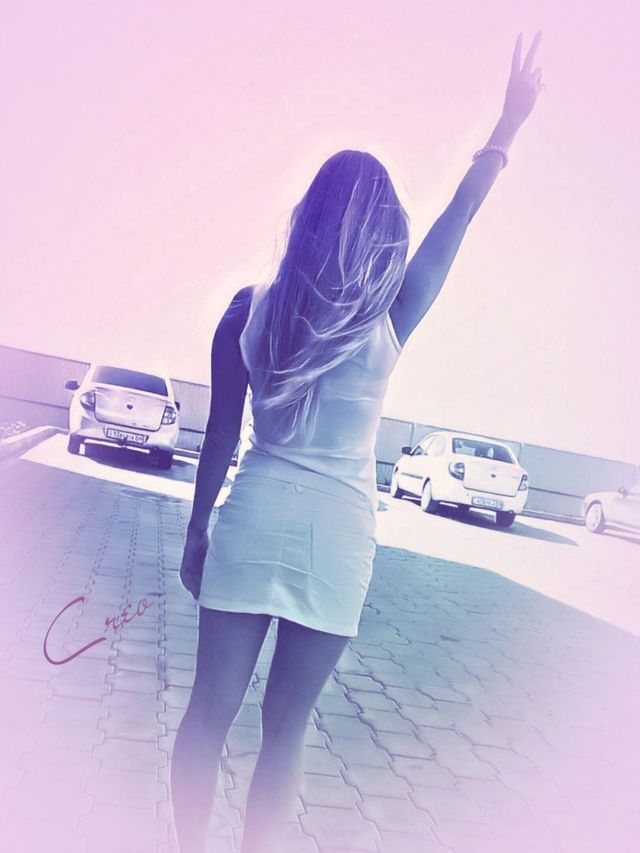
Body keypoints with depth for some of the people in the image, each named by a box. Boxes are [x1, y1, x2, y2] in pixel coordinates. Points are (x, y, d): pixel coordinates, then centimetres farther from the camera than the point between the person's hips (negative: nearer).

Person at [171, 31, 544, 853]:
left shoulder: (249, 308, -2)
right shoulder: (391, 320, -5)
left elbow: (219, 435, 3)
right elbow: (458, 217, 7)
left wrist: (197, 529, 13)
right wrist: (509, 122, 15)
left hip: (253, 515, 1)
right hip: (340, 533, 0)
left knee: (210, 709, 12)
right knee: (285, 724, 12)